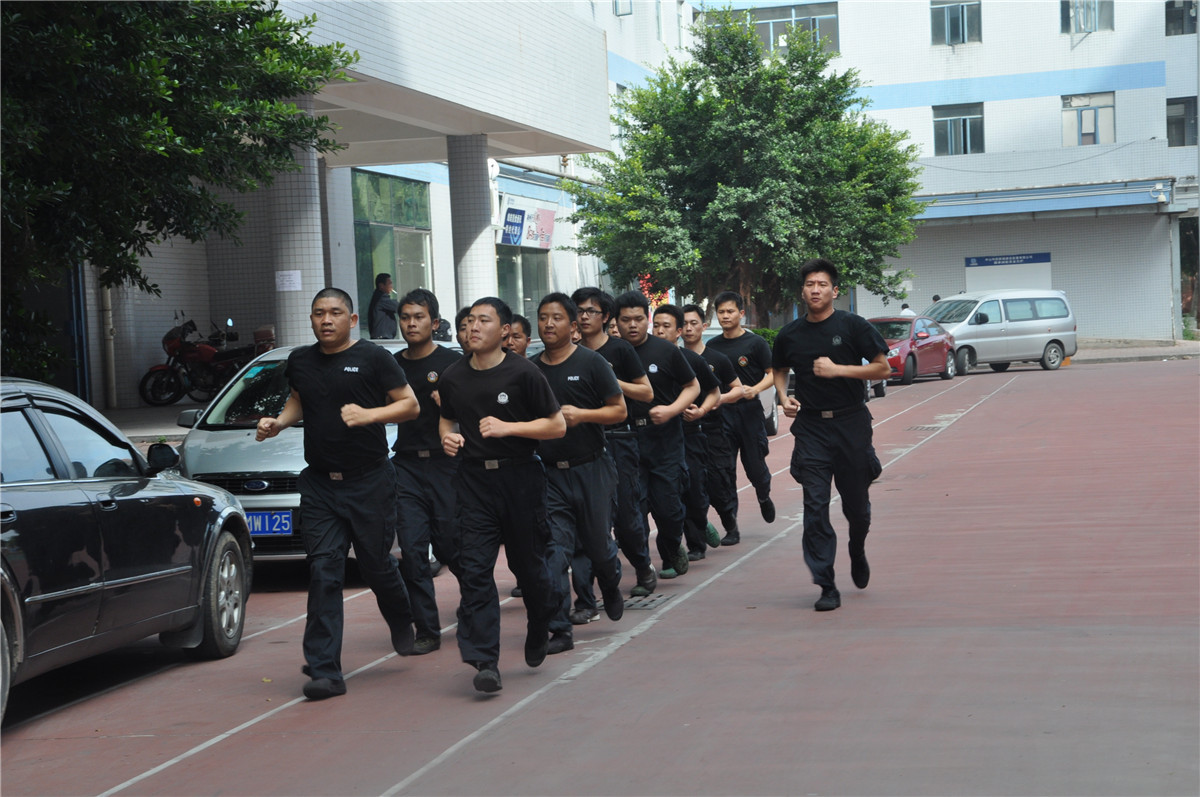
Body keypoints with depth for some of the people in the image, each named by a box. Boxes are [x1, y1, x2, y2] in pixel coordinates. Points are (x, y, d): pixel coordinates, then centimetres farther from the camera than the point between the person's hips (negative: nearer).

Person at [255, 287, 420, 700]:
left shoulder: (373, 358, -4)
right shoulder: (300, 361, 10)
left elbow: (410, 404, -3)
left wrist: (368, 414, -19)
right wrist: (279, 423, 7)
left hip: (369, 481, -3)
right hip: (319, 484, 3)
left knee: (376, 565, 6)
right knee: (323, 571, -6)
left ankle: (401, 620, 41)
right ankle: (324, 670, -7)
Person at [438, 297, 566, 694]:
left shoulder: (523, 373, -6)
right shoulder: (453, 377, 7)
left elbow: (557, 425, -5)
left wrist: (507, 427, -16)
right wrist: (448, 436, 0)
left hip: (520, 477, -2)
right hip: (473, 479, 3)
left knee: (528, 563, 9)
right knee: (474, 568, -9)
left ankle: (539, 628, 40)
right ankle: (484, 661, -11)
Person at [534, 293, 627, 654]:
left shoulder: (591, 363, -4)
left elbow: (619, 410, -4)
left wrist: (582, 414, -19)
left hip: (590, 469, -2)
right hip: (549, 472, 2)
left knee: (598, 543, 9)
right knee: (554, 549, -7)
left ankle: (611, 587, 43)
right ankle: (560, 628, -3)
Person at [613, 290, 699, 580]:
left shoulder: (666, 351, 2)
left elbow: (692, 386, 9)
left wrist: (672, 410, -7)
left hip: (664, 438, -1)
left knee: (666, 504, -1)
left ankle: (673, 554, 26)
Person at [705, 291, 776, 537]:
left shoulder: (755, 343, -1)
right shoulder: (712, 346, 10)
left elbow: (772, 374, -2)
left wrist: (755, 389, -19)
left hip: (749, 412, -2)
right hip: (721, 413, 2)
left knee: (755, 466, 4)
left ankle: (764, 498, 39)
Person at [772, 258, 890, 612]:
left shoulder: (853, 326, -3)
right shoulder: (790, 334, 5)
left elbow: (882, 368, -4)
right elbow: (779, 370, 23)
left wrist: (838, 370, -15)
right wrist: (783, 396, 2)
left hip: (851, 424, -1)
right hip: (811, 427, 1)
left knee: (856, 504, 8)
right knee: (815, 506, -8)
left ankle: (857, 553, 42)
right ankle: (826, 587, -5)